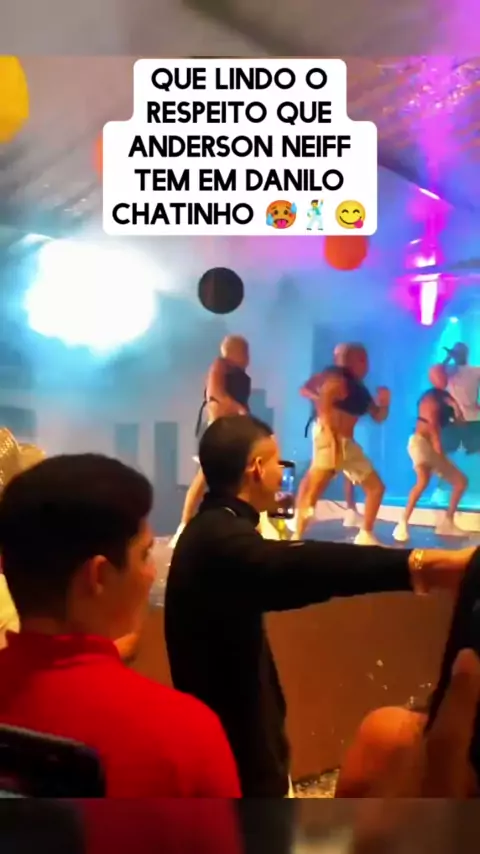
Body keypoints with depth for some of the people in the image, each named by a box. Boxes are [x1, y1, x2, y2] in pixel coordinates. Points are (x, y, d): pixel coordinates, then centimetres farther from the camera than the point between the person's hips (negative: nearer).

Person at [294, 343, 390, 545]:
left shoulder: (360, 390, 17)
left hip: (348, 443, 9)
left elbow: (378, 416, 22)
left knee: (376, 487, 11)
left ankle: (365, 535, 20)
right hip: (329, 439, -9)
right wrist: (330, 436, -30)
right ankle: (296, 537, -14)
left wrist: (384, 403, 2)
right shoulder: (337, 380, -7)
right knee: (314, 489, -16)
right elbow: (323, 406, -22)